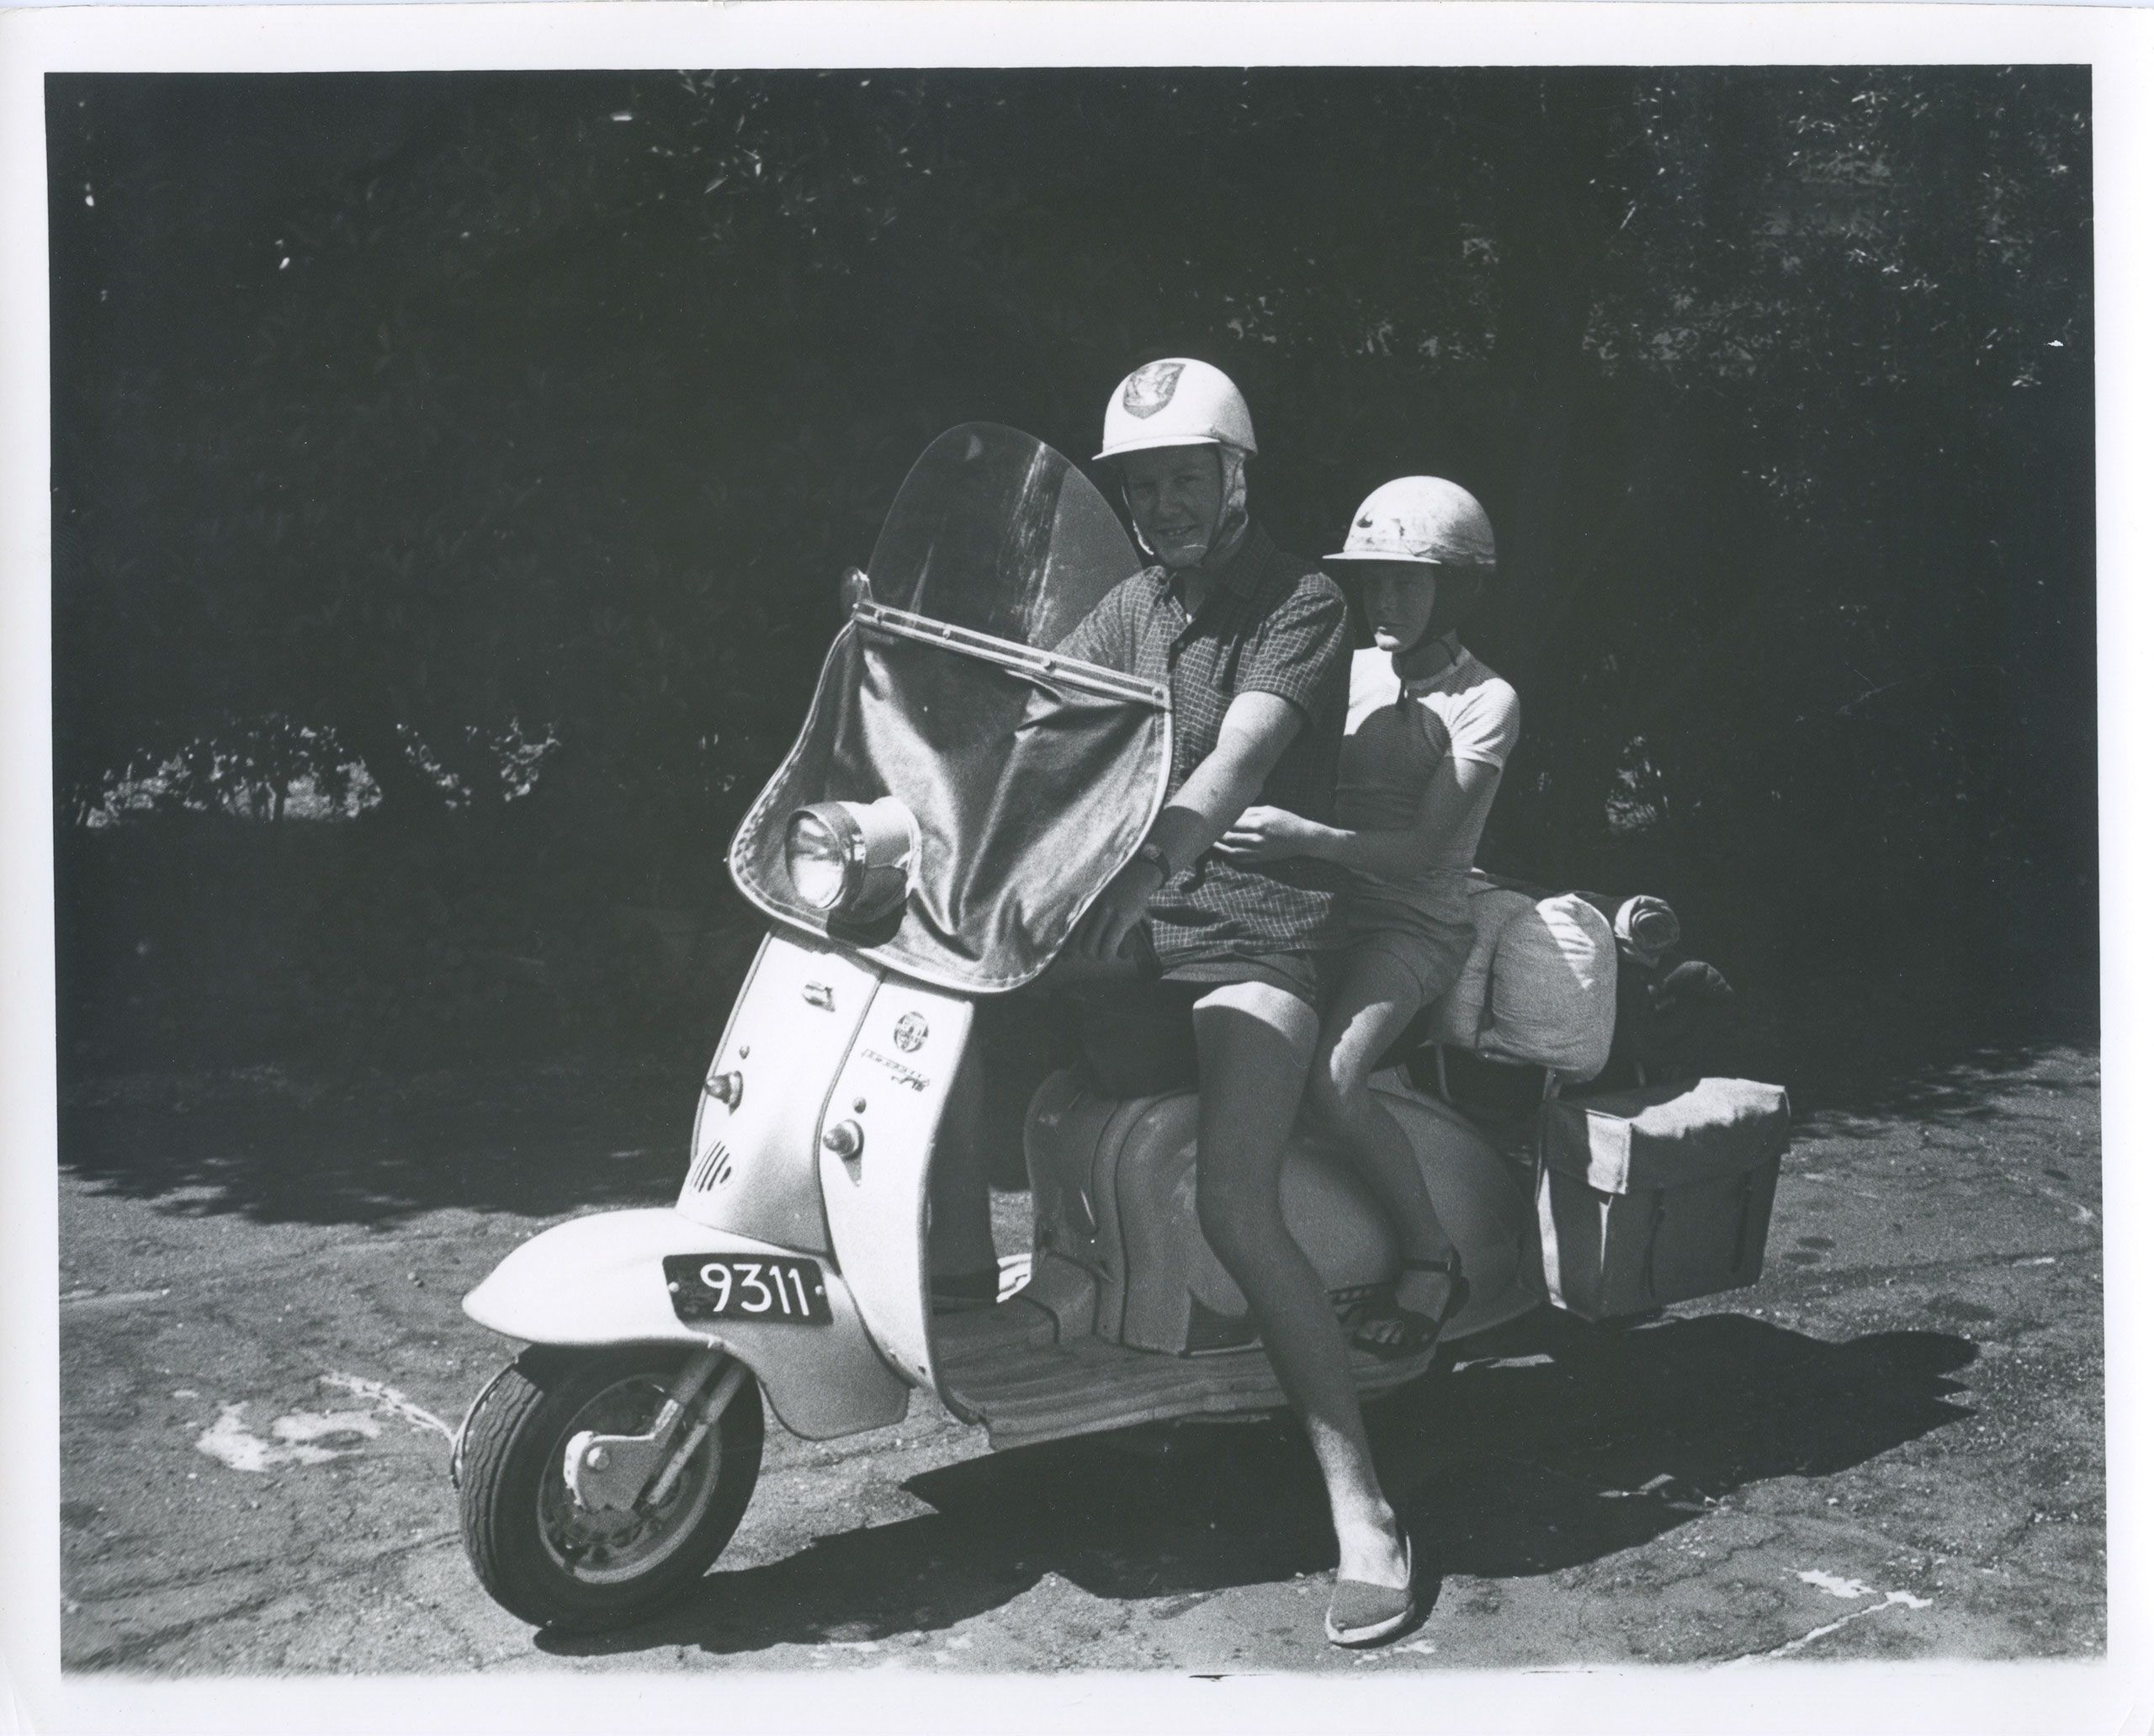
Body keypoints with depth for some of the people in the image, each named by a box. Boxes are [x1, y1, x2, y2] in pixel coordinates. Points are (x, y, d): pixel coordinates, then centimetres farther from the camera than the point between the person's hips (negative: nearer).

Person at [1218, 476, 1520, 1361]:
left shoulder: (1483, 701, -2)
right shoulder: (1350, 672, 16)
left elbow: (1422, 849, -14)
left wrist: (1304, 837, -30)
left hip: (1413, 923, -6)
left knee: (1330, 1081, -30)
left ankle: (1431, 1256, -9)